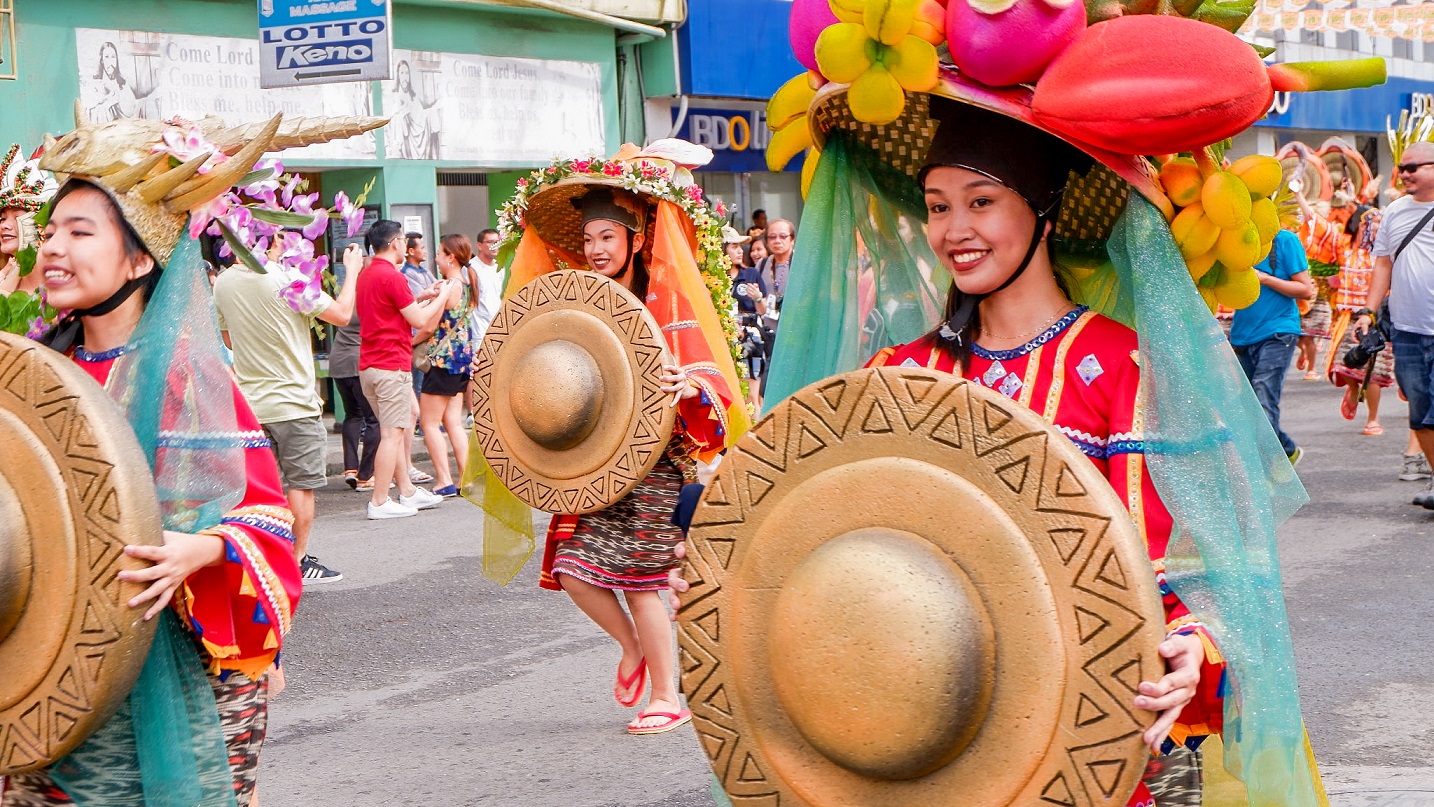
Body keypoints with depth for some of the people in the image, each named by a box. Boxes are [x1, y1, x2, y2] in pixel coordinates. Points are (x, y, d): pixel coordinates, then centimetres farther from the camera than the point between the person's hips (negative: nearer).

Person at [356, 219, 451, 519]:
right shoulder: (391, 276, -15)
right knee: (392, 434, -5)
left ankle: (407, 491, 21)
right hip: (392, 365, -10)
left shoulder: (366, 276, 14)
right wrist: (442, 296, 3)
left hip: (370, 364, 10)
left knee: (401, 426, 17)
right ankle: (379, 502, -5)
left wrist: (424, 297, 24)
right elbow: (419, 321, -12)